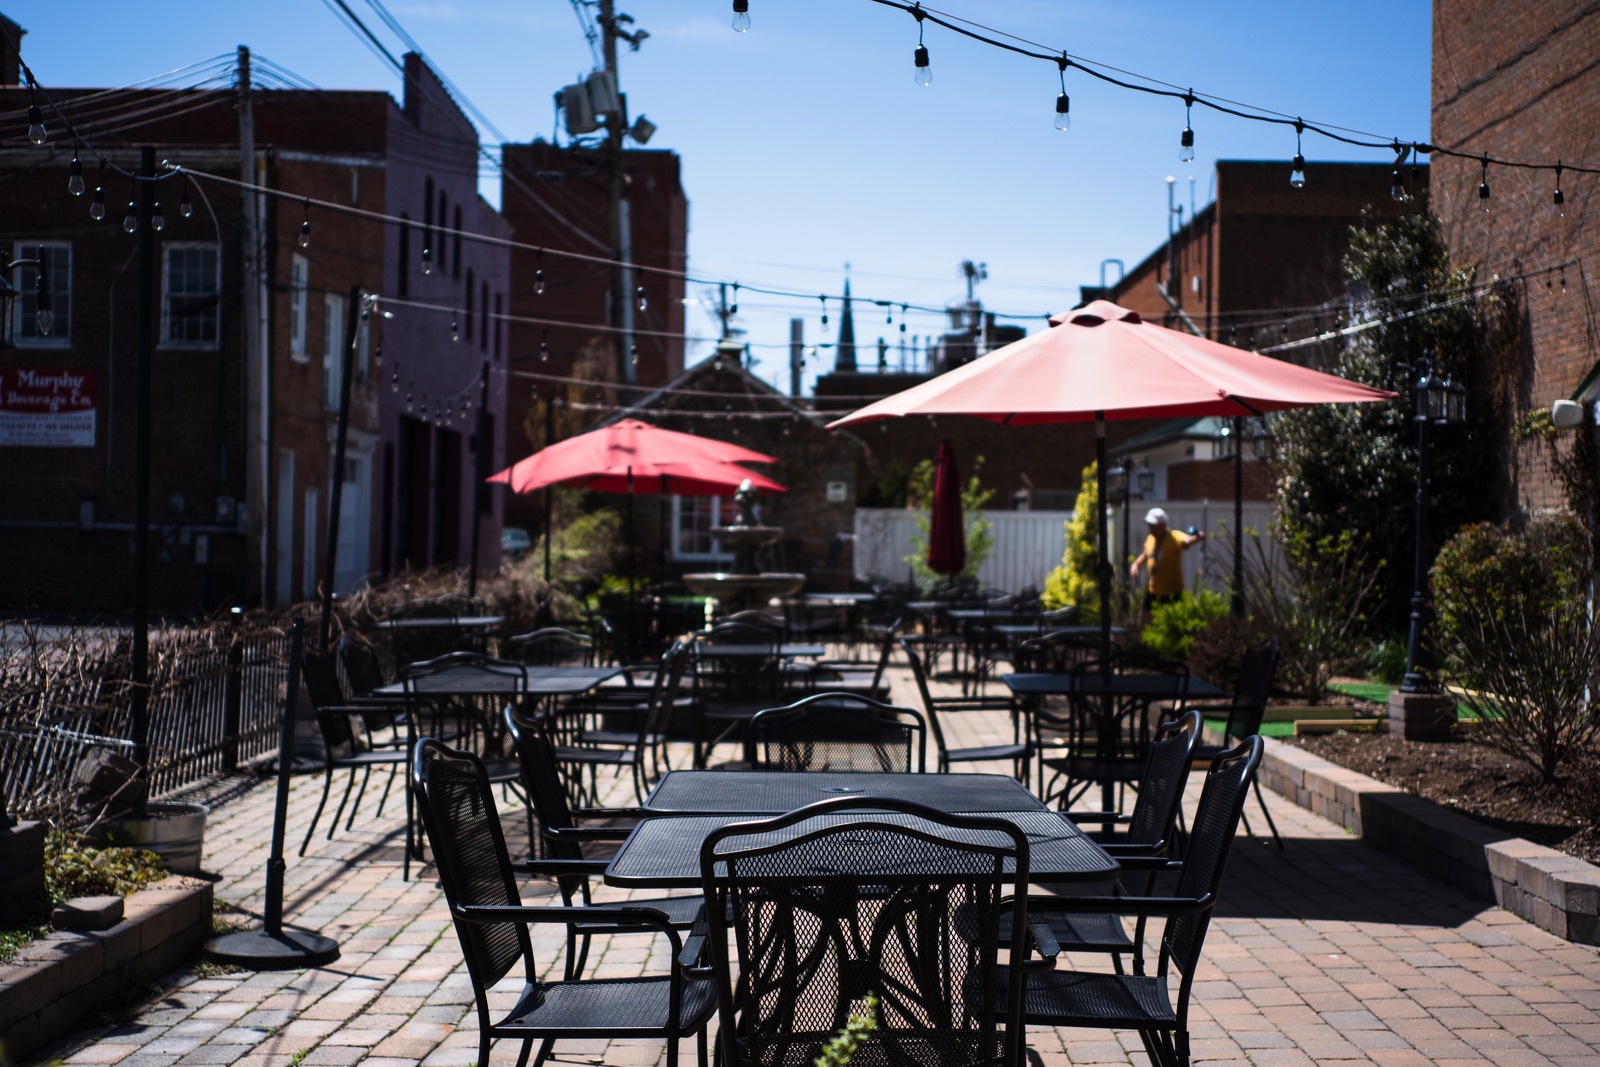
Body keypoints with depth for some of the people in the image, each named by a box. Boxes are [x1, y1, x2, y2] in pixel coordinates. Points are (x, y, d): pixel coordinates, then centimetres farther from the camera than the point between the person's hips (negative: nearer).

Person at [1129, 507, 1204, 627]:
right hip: (1153, 589, 7)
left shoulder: (1174, 538, -19)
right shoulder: (1150, 539, 3)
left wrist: (1196, 538, -64)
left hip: (1171, 591, -7)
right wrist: (1136, 564, 6)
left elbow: (1186, 540, -42)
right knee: (1144, 615, 17)